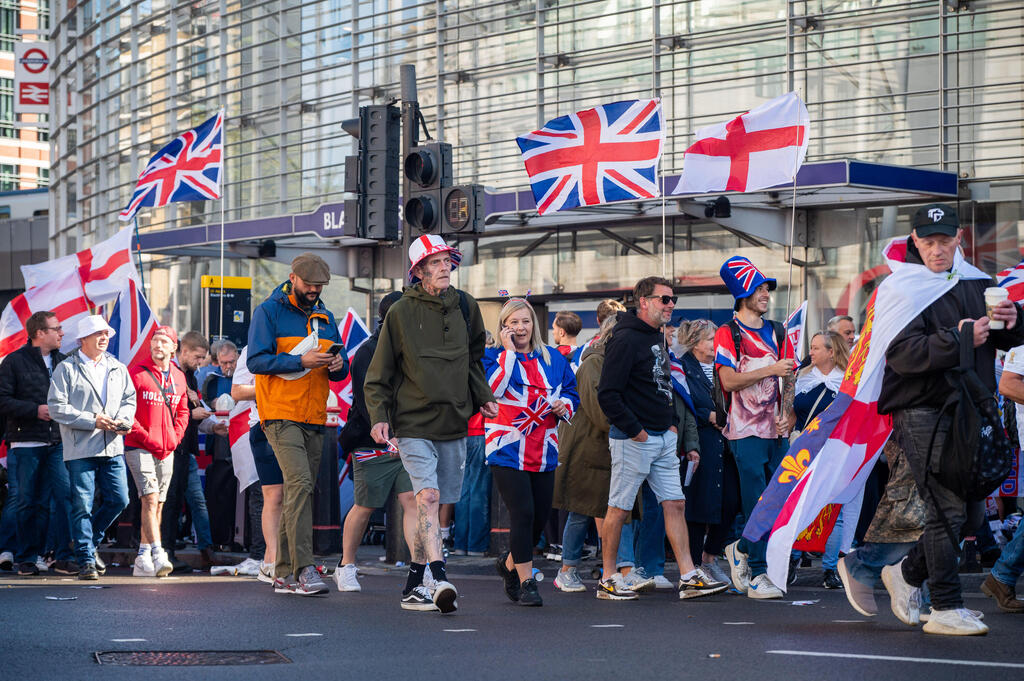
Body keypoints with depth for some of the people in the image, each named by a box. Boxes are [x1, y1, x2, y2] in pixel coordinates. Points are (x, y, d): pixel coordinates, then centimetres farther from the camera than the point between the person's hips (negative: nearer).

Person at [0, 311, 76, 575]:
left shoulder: (63, 361, 14)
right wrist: (35, 410, -13)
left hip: (58, 443, 3)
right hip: (27, 442, -3)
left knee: (65, 496, -9)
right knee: (29, 502, 3)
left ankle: (63, 556, -4)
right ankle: (27, 558, 13)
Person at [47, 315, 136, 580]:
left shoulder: (118, 369, 16)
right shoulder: (66, 369, -1)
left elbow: (129, 399, 18)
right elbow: (57, 407, -7)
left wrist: (123, 421, -4)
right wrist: (92, 421, -13)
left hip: (113, 447, 5)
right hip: (80, 449, -5)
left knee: (119, 499, 2)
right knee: (82, 506, -4)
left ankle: (89, 541, 25)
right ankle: (86, 560, 4)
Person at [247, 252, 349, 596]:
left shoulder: (325, 318, 19)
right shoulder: (270, 311, 0)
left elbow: (341, 371, 21)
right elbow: (256, 360, -10)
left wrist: (338, 364, -3)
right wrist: (302, 361, -18)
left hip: (315, 419, 6)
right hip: (281, 414, -6)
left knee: (297, 492, 7)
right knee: (299, 483, -20)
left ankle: (284, 573, 12)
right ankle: (304, 569, -24)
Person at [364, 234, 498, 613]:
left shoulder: (465, 307, 8)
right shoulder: (401, 313, -4)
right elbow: (379, 375, 1)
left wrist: (483, 396, 12)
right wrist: (379, 417, -9)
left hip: (453, 424, 5)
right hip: (413, 422, -5)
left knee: (437, 505, 10)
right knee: (428, 496, -20)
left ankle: (414, 583, 20)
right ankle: (439, 580, -28)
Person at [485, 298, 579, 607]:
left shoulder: (554, 358, 12)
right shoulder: (494, 357, 1)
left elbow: (571, 393, 19)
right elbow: (494, 388, -19)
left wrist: (565, 406, -3)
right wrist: (509, 352, -15)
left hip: (544, 451, 5)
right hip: (507, 450, -5)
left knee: (541, 515, 7)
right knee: (522, 513, -13)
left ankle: (510, 563, 33)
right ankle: (526, 582, -4)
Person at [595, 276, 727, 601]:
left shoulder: (658, 338, 14)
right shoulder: (626, 339, -14)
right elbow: (608, 394, -19)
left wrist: (672, 422, 16)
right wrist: (633, 429, -18)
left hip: (664, 438, 9)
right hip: (633, 439, -9)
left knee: (675, 504, 4)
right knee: (620, 508, 0)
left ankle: (689, 576, 4)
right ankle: (608, 579, 8)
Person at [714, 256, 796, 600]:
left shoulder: (777, 333, 16)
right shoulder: (727, 334, -2)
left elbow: (789, 378, 15)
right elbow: (729, 380, -13)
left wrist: (787, 412, -1)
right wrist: (771, 370, -16)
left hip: (777, 430, 6)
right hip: (746, 430, -6)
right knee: (758, 505, -7)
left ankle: (742, 549, 24)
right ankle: (757, 575, 1)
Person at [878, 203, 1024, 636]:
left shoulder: (977, 283, 14)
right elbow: (903, 353, -20)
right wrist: (960, 339, -25)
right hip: (922, 414, -7)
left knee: (971, 514, 10)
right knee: (947, 507, -11)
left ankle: (908, 573, 28)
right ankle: (945, 609, -4)